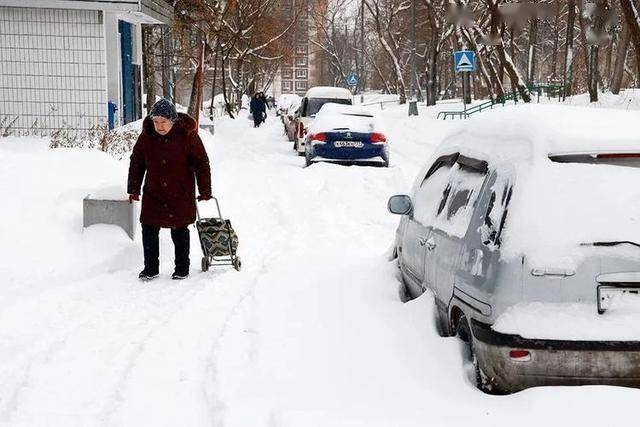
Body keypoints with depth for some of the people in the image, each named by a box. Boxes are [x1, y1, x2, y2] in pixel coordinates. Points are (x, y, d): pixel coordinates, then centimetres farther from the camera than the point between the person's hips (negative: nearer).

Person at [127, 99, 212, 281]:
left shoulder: (187, 135, -13)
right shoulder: (147, 136, -6)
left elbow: (201, 163, -5)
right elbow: (136, 162, 5)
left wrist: (205, 191, -3)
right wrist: (133, 189, 5)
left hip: (181, 195, -2)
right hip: (153, 194, 3)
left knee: (179, 231, 8)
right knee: (149, 231, 2)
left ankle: (182, 268, 22)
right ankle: (151, 268, 17)